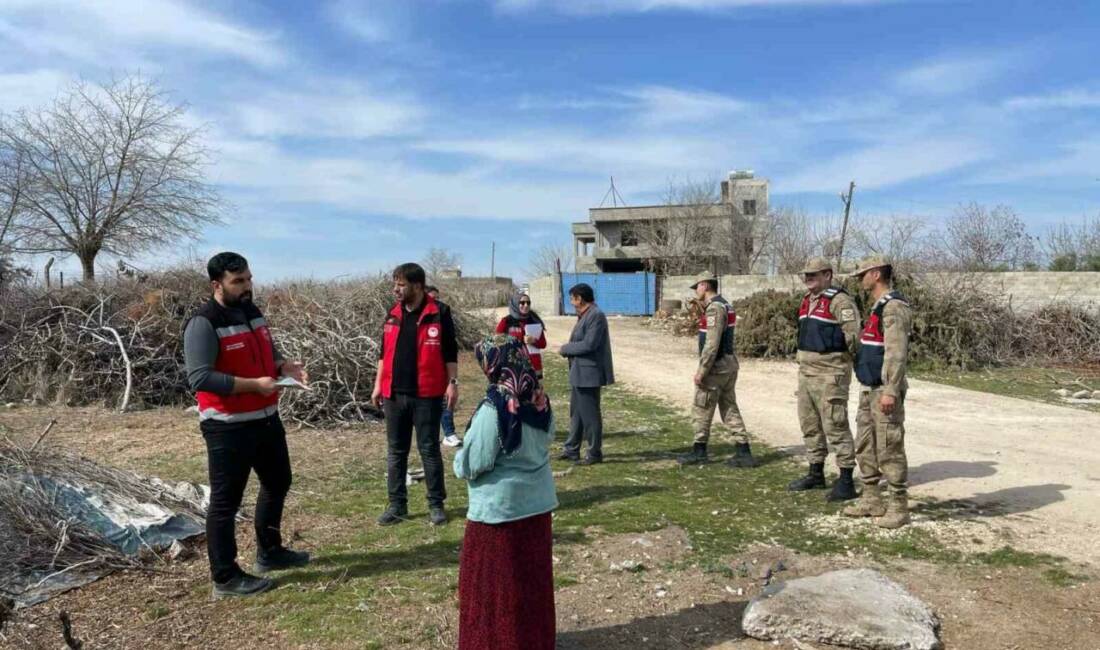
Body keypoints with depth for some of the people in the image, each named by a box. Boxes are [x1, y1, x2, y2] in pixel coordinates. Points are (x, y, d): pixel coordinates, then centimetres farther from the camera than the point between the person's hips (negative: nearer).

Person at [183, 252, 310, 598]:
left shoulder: (253, 313, 10)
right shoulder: (203, 325, -17)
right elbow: (199, 377, -24)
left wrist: (285, 366, -2)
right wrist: (254, 384, -26)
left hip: (266, 418, 9)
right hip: (228, 427, -9)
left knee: (278, 483, 21)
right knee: (226, 500, 3)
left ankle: (269, 552, 39)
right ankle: (226, 577, 16)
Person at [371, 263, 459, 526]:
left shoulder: (439, 313, -6)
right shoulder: (393, 315, 10)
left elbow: (450, 352, -4)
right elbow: (384, 352, 16)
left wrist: (452, 383, -9)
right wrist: (378, 384, 13)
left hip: (426, 395, -5)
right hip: (394, 394, 5)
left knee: (429, 450, 4)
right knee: (395, 451, 10)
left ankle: (436, 504, 15)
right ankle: (397, 504, 21)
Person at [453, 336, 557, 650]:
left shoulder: (494, 407, -24)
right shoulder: (539, 400, -3)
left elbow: (474, 464, -19)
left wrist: (459, 461, 1)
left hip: (499, 507, -7)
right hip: (537, 501, 7)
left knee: (494, 583, 11)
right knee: (533, 577, 19)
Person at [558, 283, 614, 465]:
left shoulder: (596, 316, -17)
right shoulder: (585, 315, 14)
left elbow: (589, 344, -23)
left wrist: (565, 348, -12)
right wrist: (568, 349, 1)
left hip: (589, 373, -10)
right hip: (580, 373, 10)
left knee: (589, 414, -1)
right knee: (576, 412, 17)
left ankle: (595, 453, 11)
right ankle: (572, 450, 27)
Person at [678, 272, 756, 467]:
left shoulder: (715, 307, -18)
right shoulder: (723, 305, 15)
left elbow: (712, 343, -23)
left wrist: (701, 370, -21)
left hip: (716, 366, -10)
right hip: (728, 363, 10)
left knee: (702, 409, 3)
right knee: (730, 408, 11)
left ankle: (699, 451, 14)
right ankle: (743, 452, 12)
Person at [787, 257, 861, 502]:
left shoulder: (839, 301, -12)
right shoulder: (807, 301, 16)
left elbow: (853, 335, -18)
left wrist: (843, 362, -12)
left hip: (829, 373, -9)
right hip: (806, 371, 9)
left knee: (835, 426, -6)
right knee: (810, 425, 15)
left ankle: (846, 481, 2)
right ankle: (816, 474, 27)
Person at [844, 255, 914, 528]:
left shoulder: (894, 306, -14)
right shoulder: (878, 306, 17)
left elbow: (896, 352, -22)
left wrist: (890, 390, -26)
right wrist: (869, 389, 20)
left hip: (884, 391, -10)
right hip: (869, 390, 10)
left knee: (890, 449, -4)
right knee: (865, 447, 14)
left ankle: (899, 507, 5)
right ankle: (872, 499, 23)